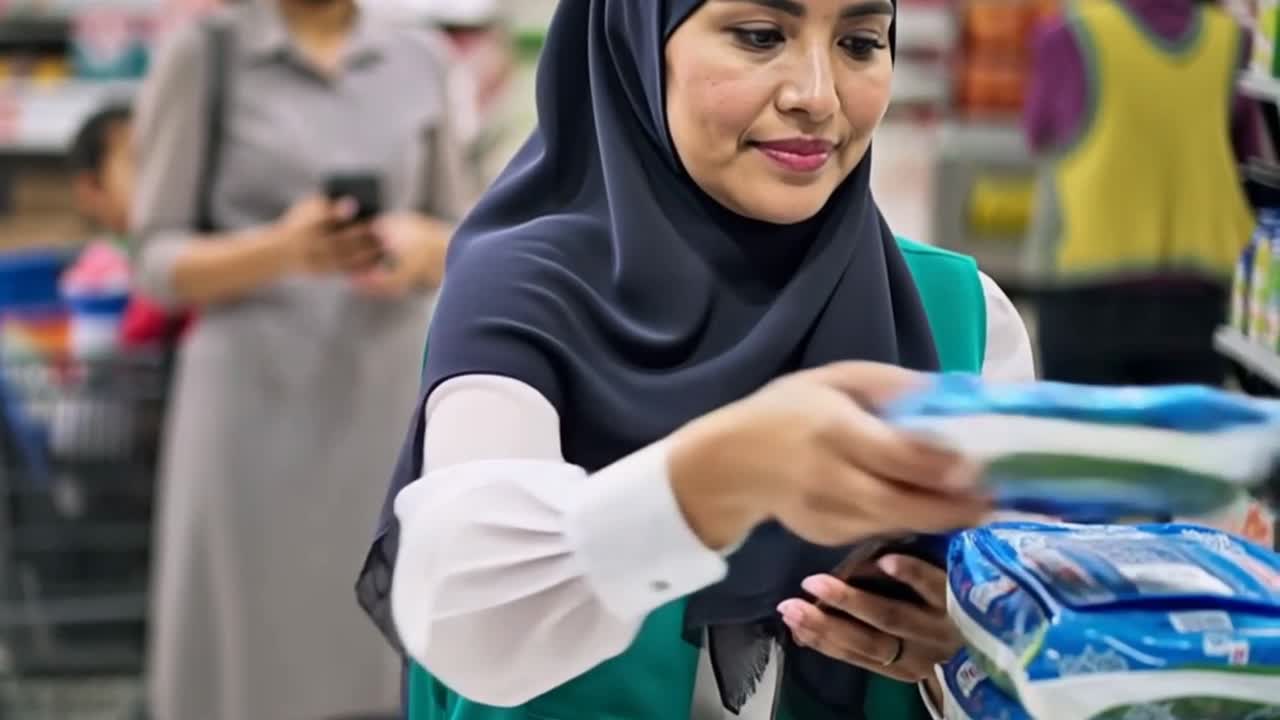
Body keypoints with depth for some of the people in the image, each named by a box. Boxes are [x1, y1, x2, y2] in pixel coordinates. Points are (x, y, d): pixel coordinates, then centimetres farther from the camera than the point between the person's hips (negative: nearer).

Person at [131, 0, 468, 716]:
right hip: (260, 407, -3)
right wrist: (280, 251, -21)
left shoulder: (418, 58, 8)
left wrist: (420, 246, -10)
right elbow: (162, 262, -2)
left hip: (395, 402, 3)